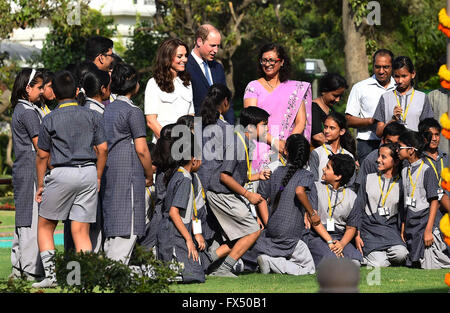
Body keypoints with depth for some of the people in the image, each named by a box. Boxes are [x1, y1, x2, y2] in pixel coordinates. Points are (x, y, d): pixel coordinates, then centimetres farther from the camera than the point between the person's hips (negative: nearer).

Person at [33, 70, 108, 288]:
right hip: (89, 173, 3)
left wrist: (40, 185, 10)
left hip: (62, 174, -3)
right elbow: (102, 149, 6)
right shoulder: (91, 116, 7)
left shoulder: (50, 120, -1)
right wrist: (97, 178, 16)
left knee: (45, 226, 10)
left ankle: (50, 274, -1)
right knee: (81, 230, 5)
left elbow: (42, 156, 1)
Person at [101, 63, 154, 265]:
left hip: (109, 172, 8)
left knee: (111, 227, 11)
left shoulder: (107, 109, 14)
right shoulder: (133, 112, -9)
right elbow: (141, 150, -11)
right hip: (128, 175, -8)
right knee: (127, 228, -8)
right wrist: (149, 176, 2)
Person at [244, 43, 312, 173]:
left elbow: (301, 122, 7)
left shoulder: (295, 88, 13)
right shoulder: (253, 86, 9)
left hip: (287, 149, 1)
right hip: (261, 148, -1)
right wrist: (274, 141, -14)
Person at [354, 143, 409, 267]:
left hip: (390, 229, 1)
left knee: (400, 254, -31)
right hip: (369, 230, 0)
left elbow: (402, 215, 11)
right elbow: (358, 209, 9)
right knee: (379, 264, -23)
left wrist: (402, 236, -2)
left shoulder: (400, 185, 7)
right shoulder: (369, 180, 8)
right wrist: (357, 236, 0)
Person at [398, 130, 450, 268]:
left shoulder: (427, 170, -10)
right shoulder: (404, 172, 12)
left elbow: (434, 201, -12)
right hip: (410, 225, 7)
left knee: (427, 265, -13)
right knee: (411, 265, 4)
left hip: (424, 225, -7)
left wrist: (428, 230, -17)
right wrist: (403, 228, 12)